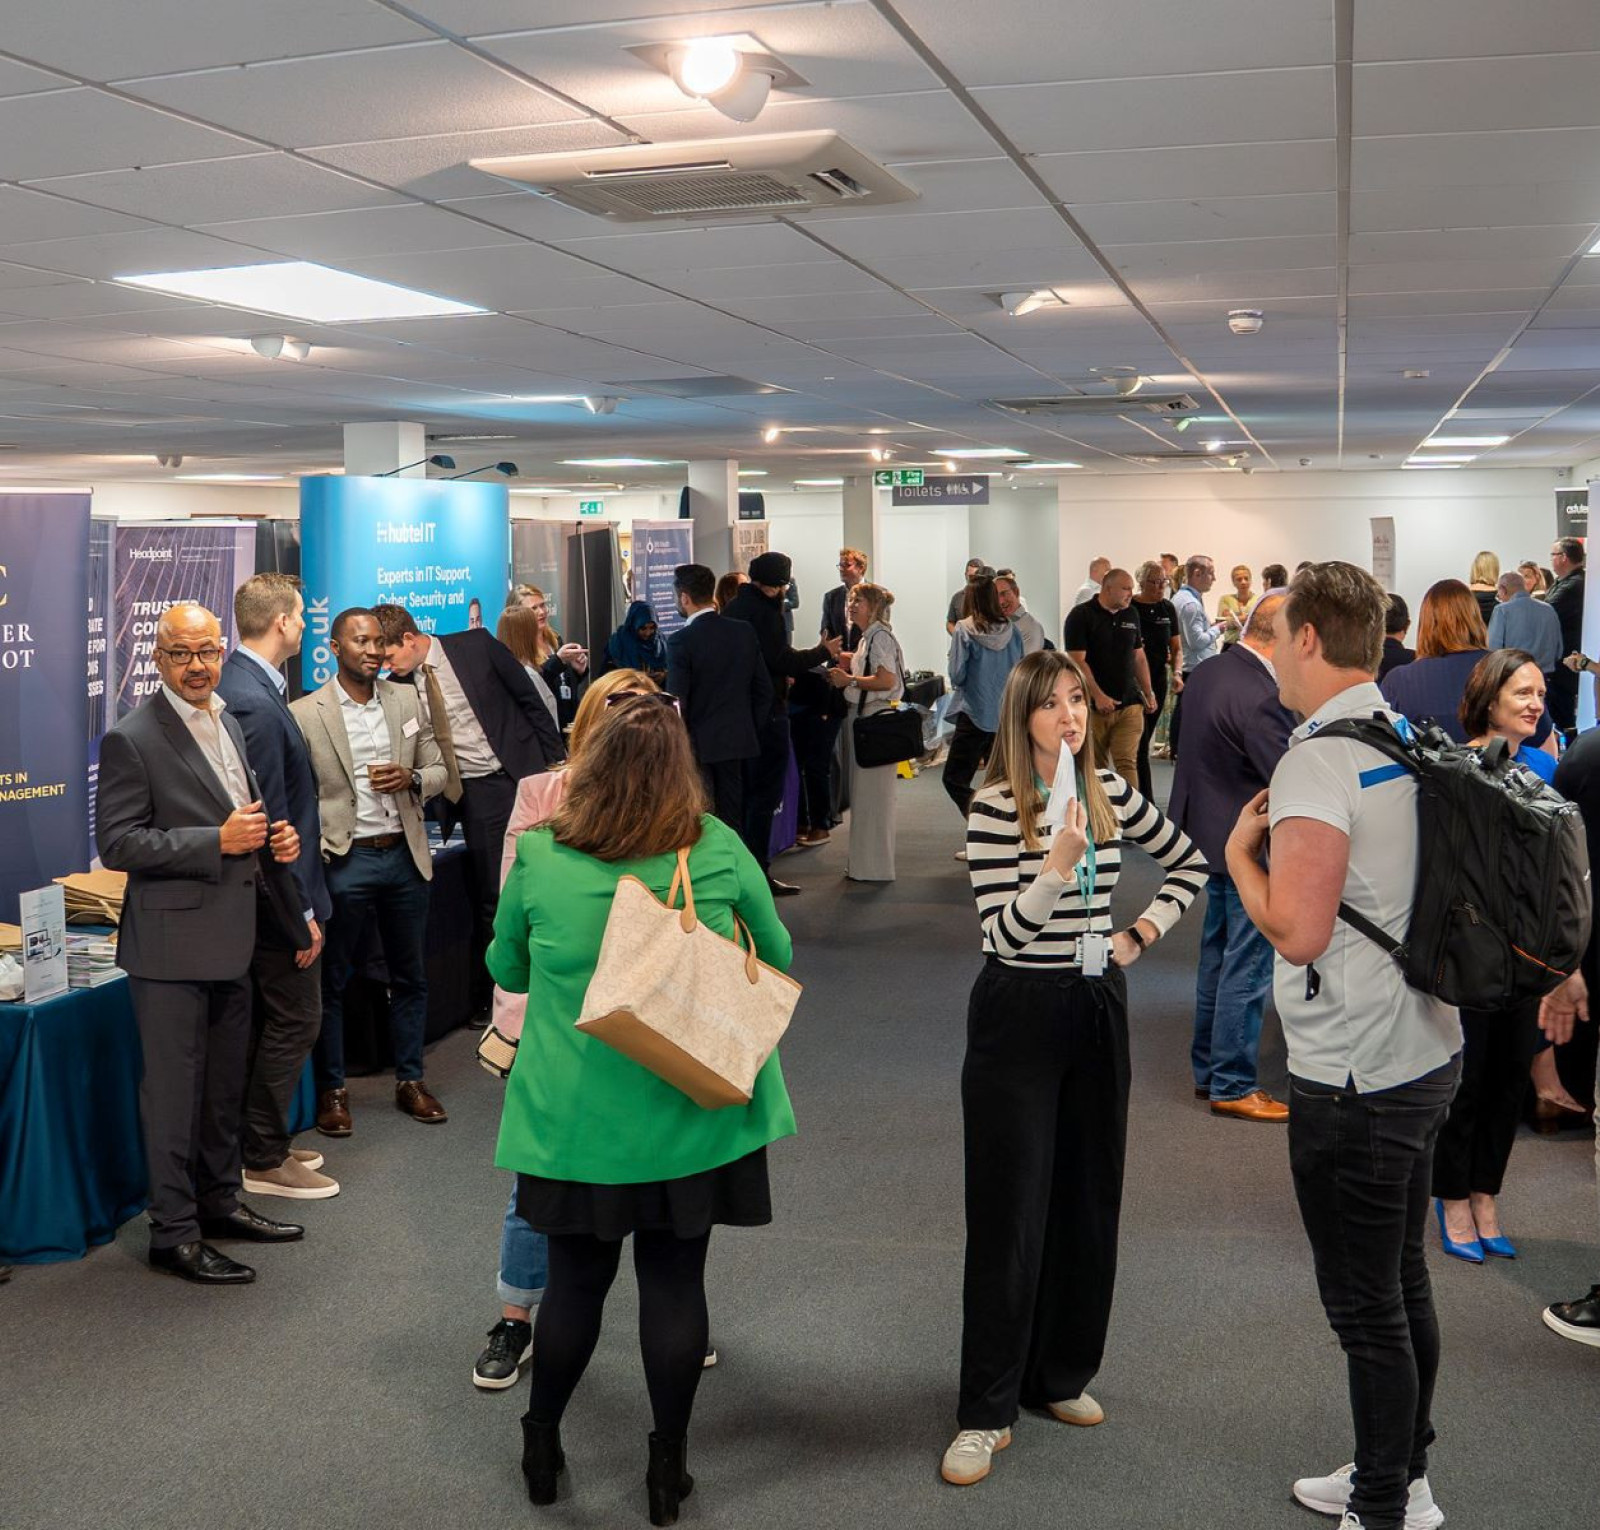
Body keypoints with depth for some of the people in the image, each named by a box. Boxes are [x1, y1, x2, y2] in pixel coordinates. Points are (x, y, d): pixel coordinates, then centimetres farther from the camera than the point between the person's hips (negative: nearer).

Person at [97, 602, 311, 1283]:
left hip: (231, 941, 8)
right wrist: (218, 842, -23)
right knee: (173, 1091, 1)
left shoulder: (227, 726, 12)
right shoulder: (131, 739, -13)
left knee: (225, 1084, 18)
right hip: (172, 945, -8)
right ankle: (174, 1232, 11)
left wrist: (274, 839, 2)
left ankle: (219, 1201, 33)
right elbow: (117, 844, -17)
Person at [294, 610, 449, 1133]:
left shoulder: (406, 698, 7)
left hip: (404, 855, 4)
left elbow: (439, 771, 11)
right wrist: (315, 851, -17)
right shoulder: (306, 713, -6)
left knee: (410, 974, 13)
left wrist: (411, 779, -9)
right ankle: (331, 1089, 18)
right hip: (345, 860, -4)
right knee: (332, 980, 6)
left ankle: (410, 1079, 26)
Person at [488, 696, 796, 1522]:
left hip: (575, 1119, 1)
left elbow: (506, 968, 8)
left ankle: (541, 1448, 32)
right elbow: (777, 958, 5)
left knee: (574, 1278, 15)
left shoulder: (538, 858, -9)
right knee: (674, 1281, 10)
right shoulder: (718, 849, -10)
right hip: (689, 1113, 0)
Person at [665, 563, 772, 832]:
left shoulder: (680, 641, -14)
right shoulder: (744, 632, 2)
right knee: (733, 817, 12)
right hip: (738, 743, 5)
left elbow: (677, 701, -14)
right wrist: (752, 731, 16)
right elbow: (764, 689, 7)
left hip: (699, 744, -5)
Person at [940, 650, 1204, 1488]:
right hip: (1018, 1015, -5)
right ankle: (985, 1413, 8)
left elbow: (1188, 864, 17)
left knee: (1088, 1199, 12)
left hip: (1097, 1009, 5)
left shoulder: (1110, 793, 3)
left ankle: (1060, 1374, 29)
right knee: (1009, 1213, -2)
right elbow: (1001, 932, -20)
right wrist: (1057, 866, -34)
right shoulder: (994, 807, -13)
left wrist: (1142, 932, 4)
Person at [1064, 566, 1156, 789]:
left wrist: (1149, 694, 13)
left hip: (1129, 704, 4)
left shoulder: (1131, 616, 13)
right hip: (1094, 705, -4)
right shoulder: (1081, 616, -6)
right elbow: (1077, 661, -12)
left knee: (1127, 763, -6)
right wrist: (1098, 696, -18)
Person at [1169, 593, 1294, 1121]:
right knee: (1247, 967, 1)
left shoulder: (1210, 672, 4)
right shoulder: (1258, 696, -26)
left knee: (1218, 956, 19)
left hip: (1212, 834, 10)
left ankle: (1208, 1070, 30)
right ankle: (1233, 1086, 10)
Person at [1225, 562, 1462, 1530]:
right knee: (1405, 1280, 21)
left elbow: (1297, 930, -26)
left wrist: (1240, 853, -9)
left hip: (1353, 1077, -9)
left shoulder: (1321, 760, -20)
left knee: (1366, 1306, 5)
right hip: (1428, 1052, 9)